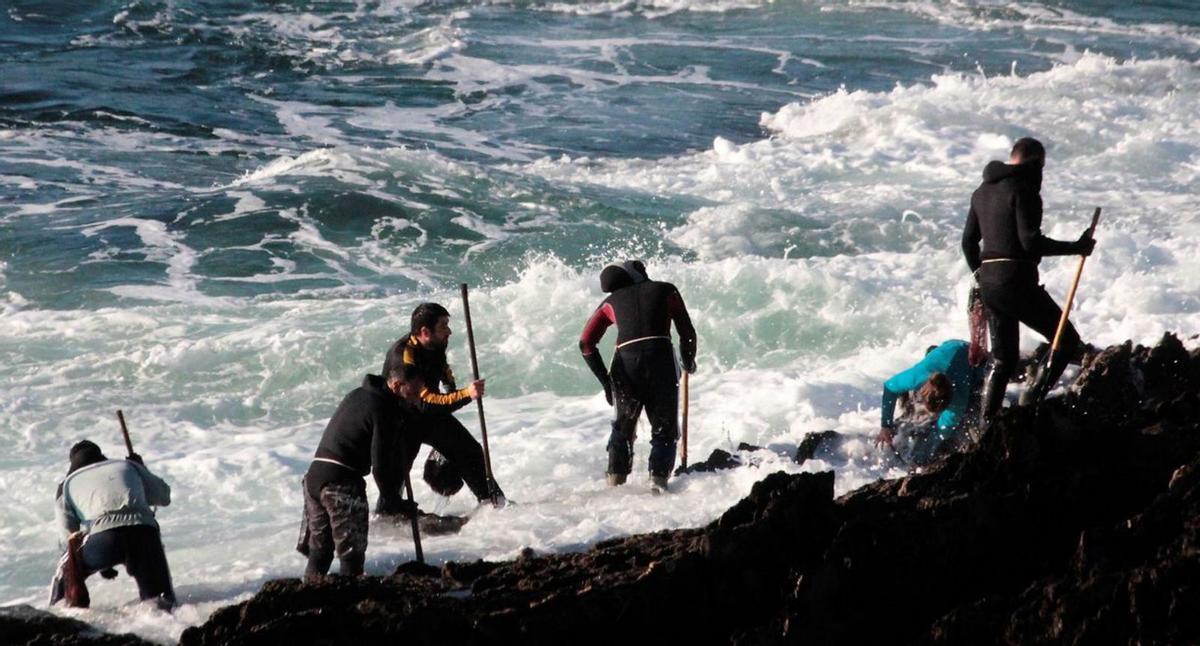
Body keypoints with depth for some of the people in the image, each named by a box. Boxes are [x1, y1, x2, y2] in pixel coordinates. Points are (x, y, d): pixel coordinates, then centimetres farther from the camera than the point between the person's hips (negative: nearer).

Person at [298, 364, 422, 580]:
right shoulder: (384, 411, -11)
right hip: (343, 483, -8)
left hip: (314, 473, 8)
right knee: (351, 554, -3)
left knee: (319, 550, 17)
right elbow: (380, 465, -13)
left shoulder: (357, 394, 15)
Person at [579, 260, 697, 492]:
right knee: (664, 429, 11)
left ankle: (615, 481, 9)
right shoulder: (666, 290, 18)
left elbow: (586, 343, 11)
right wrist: (688, 362, 32)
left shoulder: (612, 301, 22)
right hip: (661, 359, -2)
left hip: (626, 364, 2)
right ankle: (659, 476, -9)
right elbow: (687, 333, 14)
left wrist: (605, 380, 12)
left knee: (623, 427, 21)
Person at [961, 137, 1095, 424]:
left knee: (1003, 359, 16)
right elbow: (1031, 241, -20)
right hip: (1017, 282, -8)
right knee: (1067, 341, 1)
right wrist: (1077, 247, -12)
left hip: (988, 282, 8)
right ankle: (1032, 403, -13)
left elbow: (969, 241, 21)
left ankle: (987, 423, 10)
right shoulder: (1023, 190, -11)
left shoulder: (982, 191, 15)